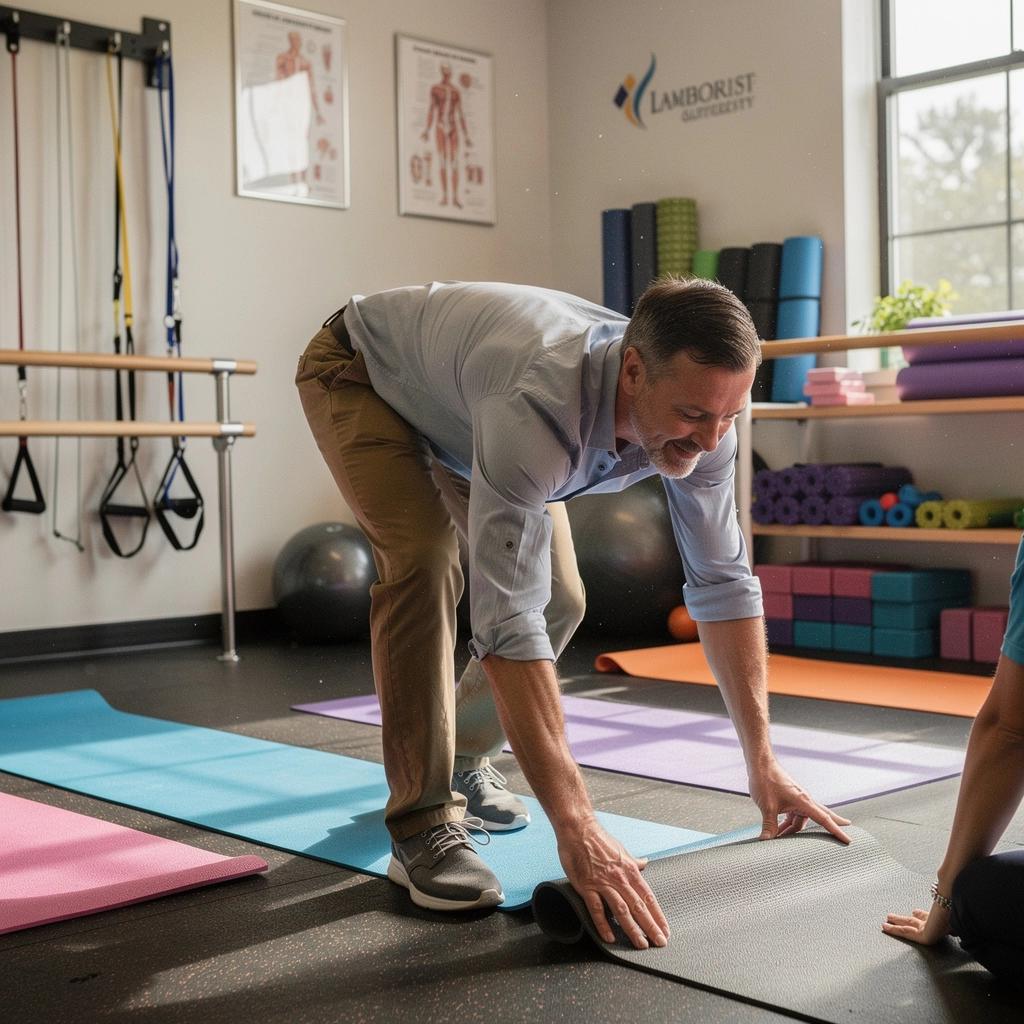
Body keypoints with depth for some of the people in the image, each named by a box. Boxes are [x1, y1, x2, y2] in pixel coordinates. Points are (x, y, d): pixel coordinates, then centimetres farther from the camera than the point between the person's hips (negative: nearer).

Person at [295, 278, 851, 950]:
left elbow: (723, 582, -16)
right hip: (362, 376, -6)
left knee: (559, 600, -3)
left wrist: (764, 764, -18)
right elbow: (505, 618, -50)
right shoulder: (538, 403, -47)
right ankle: (422, 822, -15)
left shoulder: (696, 411, -27)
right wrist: (577, 830, -52)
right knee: (425, 565, -28)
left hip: (458, 402, 6)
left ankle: (459, 754, 23)